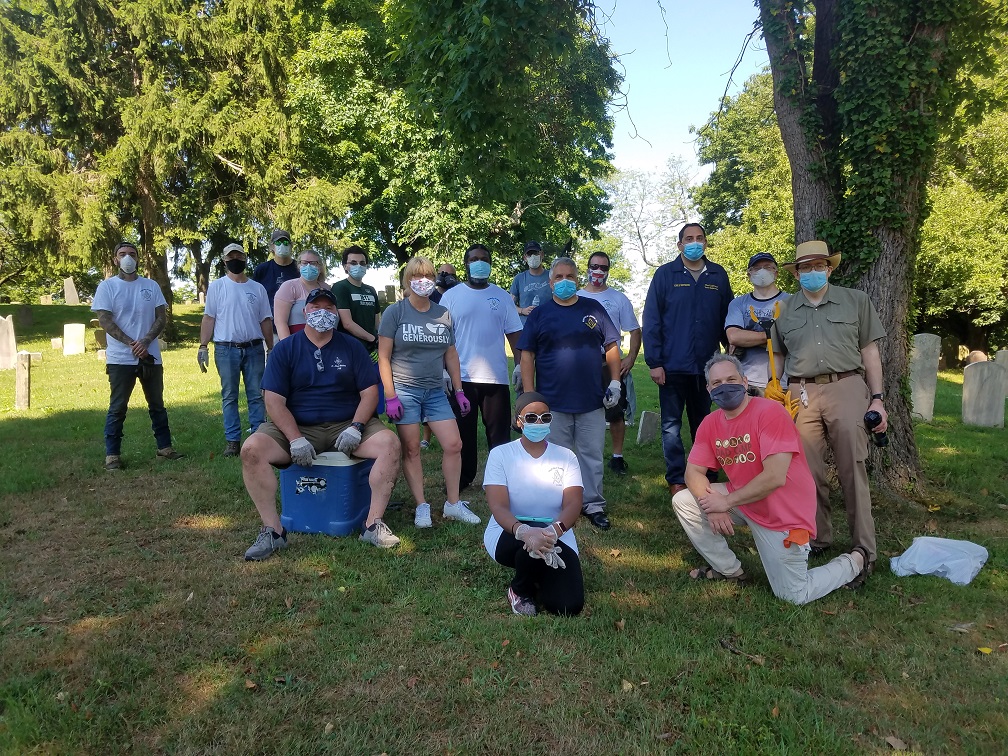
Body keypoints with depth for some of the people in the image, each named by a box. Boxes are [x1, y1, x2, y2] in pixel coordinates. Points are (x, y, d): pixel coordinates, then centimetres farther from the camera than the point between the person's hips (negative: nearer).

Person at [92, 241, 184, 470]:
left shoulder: (151, 286, 8)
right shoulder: (107, 286, 1)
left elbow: (162, 318, 3)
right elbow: (105, 321, -7)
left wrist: (145, 341, -13)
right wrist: (132, 344, -16)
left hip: (151, 356, 3)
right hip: (120, 358, -3)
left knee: (157, 404, 11)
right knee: (117, 408, 1)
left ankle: (165, 447, 20)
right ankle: (112, 455, 6)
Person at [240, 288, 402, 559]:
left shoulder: (352, 347, 7)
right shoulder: (285, 349, 3)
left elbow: (370, 392, 2)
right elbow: (274, 401, -5)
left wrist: (355, 428, -15)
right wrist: (296, 439, -19)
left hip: (346, 426, 1)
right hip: (296, 427, 0)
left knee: (389, 443, -25)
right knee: (252, 449, -26)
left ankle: (373, 524, -19)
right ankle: (272, 530, -16)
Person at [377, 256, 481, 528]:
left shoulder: (443, 314, 9)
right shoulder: (395, 312, -4)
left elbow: (451, 355, 14)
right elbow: (383, 357, -6)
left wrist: (459, 391, 11)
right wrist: (390, 396, -12)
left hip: (435, 391, 4)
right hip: (405, 391, -4)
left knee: (453, 445, 0)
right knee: (411, 449, 1)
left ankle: (453, 504, 14)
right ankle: (422, 506, 13)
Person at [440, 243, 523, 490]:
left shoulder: (502, 296, 7)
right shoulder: (451, 296, 3)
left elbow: (514, 334, 7)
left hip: (496, 377, 1)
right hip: (462, 377, -1)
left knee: (499, 432, 6)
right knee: (463, 432, 9)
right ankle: (463, 478, 22)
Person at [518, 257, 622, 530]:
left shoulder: (593, 309, 6)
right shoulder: (540, 313, 2)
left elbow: (611, 347, 9)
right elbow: (527, 355, 1)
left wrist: (615, 382, 0)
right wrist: (529, 395, -6)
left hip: (592, 400, 1)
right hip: (552, 401, -1)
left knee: (592, 455, 8)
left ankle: (593, 504, 21)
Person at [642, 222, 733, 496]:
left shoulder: (718, 275, 7)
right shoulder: (665, 274, -2)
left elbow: (727, 319, 11)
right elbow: (651, 320, -5)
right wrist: (654, 362, -10)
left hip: (706, 366, 2)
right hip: (673, 365, -2)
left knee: (703, 424, 14)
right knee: (671, 426, 4)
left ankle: (707, 476, 25)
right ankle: (676, 479, 15)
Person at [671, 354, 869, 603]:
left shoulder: (769, 412, -22)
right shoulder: (710, 423, -1)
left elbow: (774, 477, -28)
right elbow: (694, 472, 0)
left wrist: (726, 502, -22)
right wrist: (711, 505, -19)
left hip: (782, 513, -6)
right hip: (740, 502, 7)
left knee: (794, 596, -4)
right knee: (683, 501, -5)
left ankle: (854, 562, 24)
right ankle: (730, 571, 8)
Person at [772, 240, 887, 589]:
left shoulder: (856, 301, 9)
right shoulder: (784, 311, 13)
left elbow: (870, 352, 8)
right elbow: (777, 358, 19)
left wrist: (877, 399, 2)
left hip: (847, 389, -2)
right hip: (801, 395, 2)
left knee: (853, 472, -5)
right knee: (808, 474, 3)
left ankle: (865, 552, 2)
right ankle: (818, 539, 18)